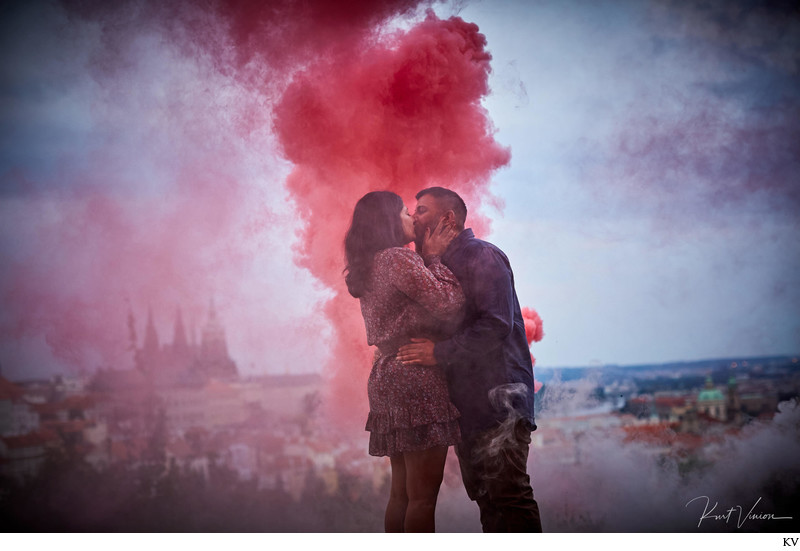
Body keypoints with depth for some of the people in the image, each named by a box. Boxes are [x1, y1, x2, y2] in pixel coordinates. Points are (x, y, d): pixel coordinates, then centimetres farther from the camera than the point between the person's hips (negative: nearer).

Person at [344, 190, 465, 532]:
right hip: (418, 379, -10)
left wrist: (428, 256, 14)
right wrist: (434, 258, -6)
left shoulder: (369, 268, 19)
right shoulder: (397, 259, -11)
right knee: (423, 495, -9)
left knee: (401, 493, 11)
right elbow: (448, 303, -18)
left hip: (387, 379, 10)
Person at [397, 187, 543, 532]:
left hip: (497, 394, -9)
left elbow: (496, 324, -19)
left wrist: (440, 352, -19)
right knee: (484, 495, 10)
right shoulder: (439, 266, 21)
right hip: (465, 400, 9)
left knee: (507, 492, -12)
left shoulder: (482, 256, -7)